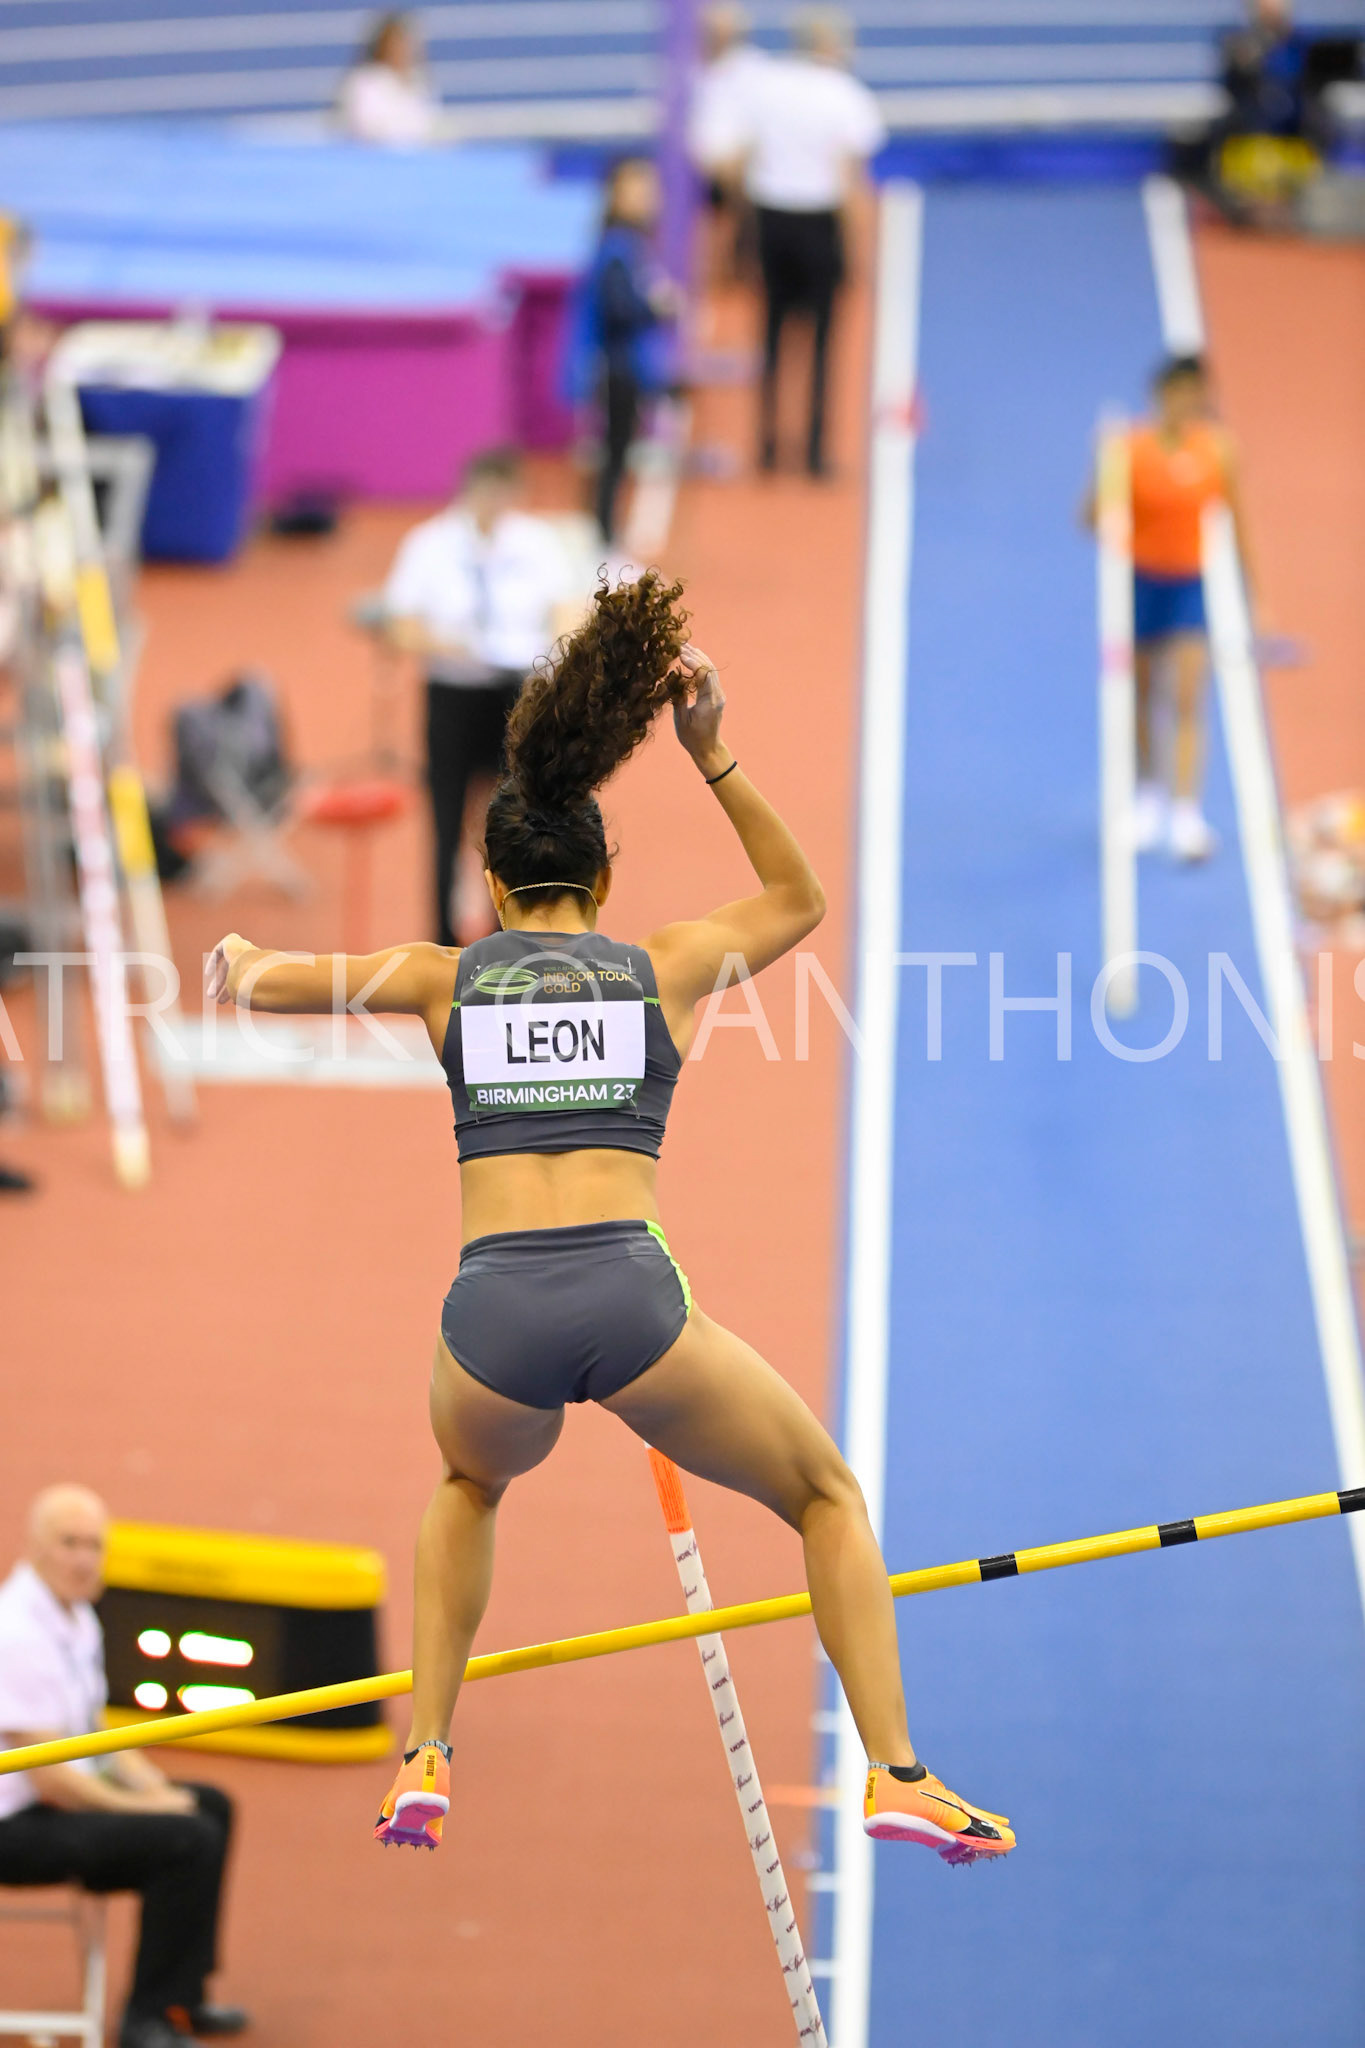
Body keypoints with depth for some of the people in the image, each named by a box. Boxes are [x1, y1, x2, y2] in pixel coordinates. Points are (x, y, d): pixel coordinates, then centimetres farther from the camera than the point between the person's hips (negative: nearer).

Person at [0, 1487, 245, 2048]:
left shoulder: (76, 1618, 6)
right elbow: (48, 1778, -25)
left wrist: (158, 1788, 1)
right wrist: (152, 1806, -15)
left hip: (61, 1796, 11)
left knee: (210, 1806, 18)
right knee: (187, 1839, -22)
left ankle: (181, 1998, 23)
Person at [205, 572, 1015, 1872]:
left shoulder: (445, 977, 16)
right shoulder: (664, 967, 16)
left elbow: (250, 983, 27)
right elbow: (799, 898, 36)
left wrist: (236, 961, 50)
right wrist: (713, 763, 30)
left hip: (493, 1317, 1)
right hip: (629, 1299, -1)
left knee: (469, 1484, 37)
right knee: (829, 1497, 21)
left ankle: (423, 1764, 24)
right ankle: (895, 1776, 5)